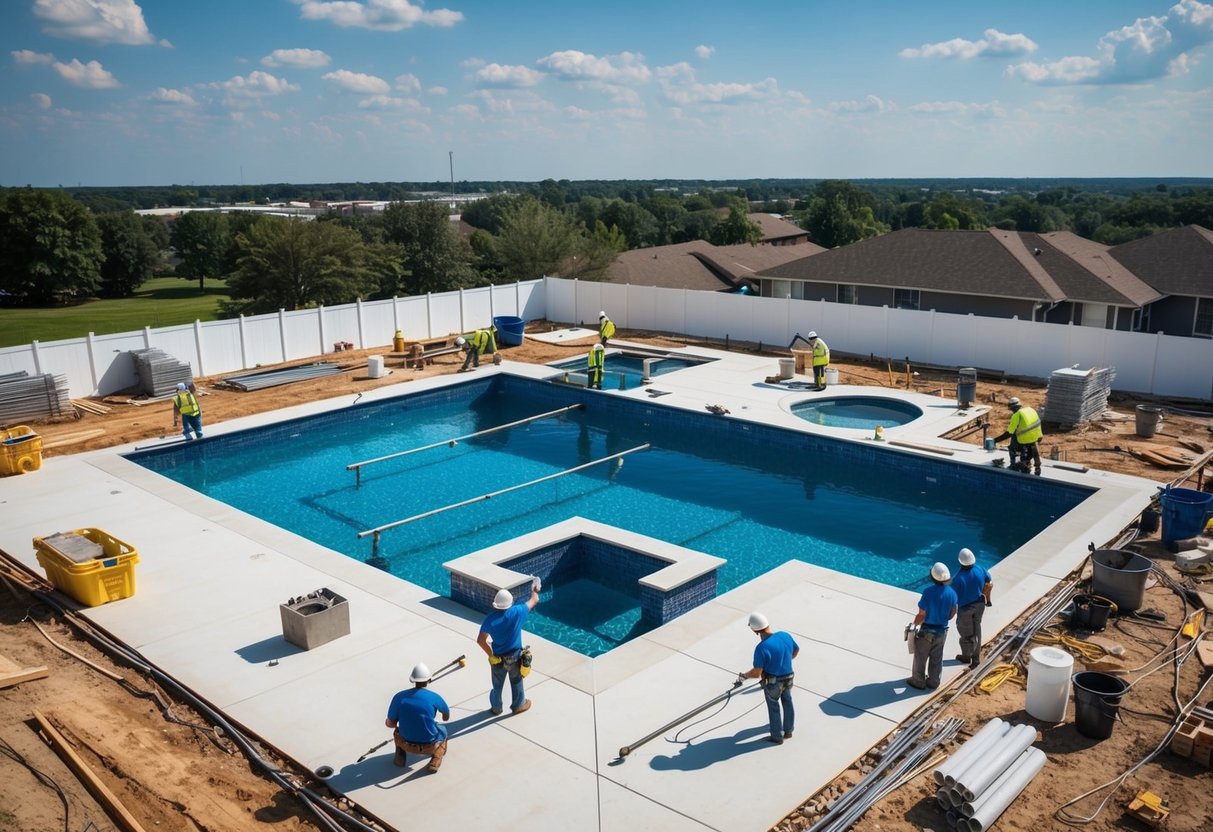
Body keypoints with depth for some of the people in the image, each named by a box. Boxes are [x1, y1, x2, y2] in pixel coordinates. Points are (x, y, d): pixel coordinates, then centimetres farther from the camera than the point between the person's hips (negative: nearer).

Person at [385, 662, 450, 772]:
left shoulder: (399, 697, -13)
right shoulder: (435, 697, -14)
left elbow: (390, 724, -5)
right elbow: (446, 716, 8)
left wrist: (387, 721, 21)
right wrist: (445, 717, 33)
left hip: (407, 745, 2)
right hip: (429, 746, -2)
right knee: (442, 729, 31)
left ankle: (400, 756, 18)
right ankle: (436, 758, 9)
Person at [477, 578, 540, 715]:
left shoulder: (490, 618, -18)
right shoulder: (517, 612, -21)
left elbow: (480, 640, -20)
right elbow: (534, 600, -4)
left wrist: (490, 654, -6)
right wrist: (534, 590, 17)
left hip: (497, 658, 1)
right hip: (514, 656, -1)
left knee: (497, 684, 22)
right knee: (516, 682, 23)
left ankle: (496, 707, 40)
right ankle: (518, 705, 41)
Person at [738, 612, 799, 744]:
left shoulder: (762, 648, -33)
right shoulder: (785, 636, -14)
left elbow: (756, 673, -27)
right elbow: (796, 650, 8)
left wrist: (743, 675, -7)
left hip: (772, 683, -5)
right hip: (788, 678, 5)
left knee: (774, 708, 18)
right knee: (787, 703, 27)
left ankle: (777, 736, 36)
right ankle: (788, 731, 46)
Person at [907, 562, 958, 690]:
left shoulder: (928, 592, -26)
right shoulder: (952, 592, -9)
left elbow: (922, 615, -20)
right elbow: (952, 614, 1)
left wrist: (915, 624, -2)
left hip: (927, 631, -5)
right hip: (942, 630, 5)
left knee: (921, 657, 14)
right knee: (937, 658, 21)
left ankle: (918, 681, 27)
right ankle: (933, 681, 34)